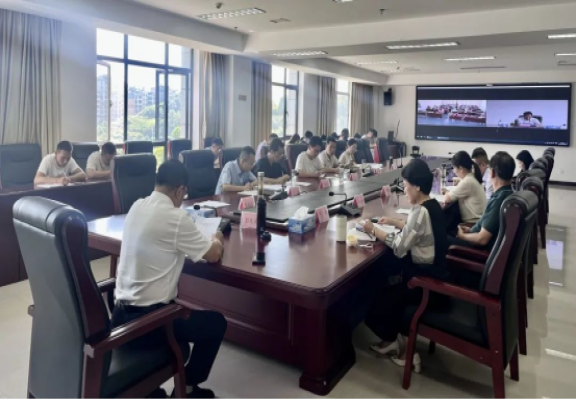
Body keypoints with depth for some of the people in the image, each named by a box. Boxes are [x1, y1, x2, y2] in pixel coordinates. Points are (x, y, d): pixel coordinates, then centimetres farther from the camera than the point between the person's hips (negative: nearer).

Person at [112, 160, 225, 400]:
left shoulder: (137, 207, 4)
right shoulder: (176, 217, -18)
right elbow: (213, 255, -9)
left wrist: (205, 241, 17)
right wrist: (216, 240, 13)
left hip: (121, 315, 8)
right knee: (216, 323, 12)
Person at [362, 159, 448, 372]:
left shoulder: (421, 211, -24)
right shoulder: (433, 205, 4)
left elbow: (399, 248, -22)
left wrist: (374, 230, -11)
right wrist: (394, 222, 13)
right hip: (433, 273, 9)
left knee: (375, 306, 4)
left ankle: (401, 346, 19)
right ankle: (393, 340, 23)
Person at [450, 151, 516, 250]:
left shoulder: (498, 200, -28)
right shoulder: (510, 194, 1)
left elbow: (482, 239, -26)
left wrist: (462, 235, -9)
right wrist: (470, 230, 11)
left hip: (485, 249, -9)